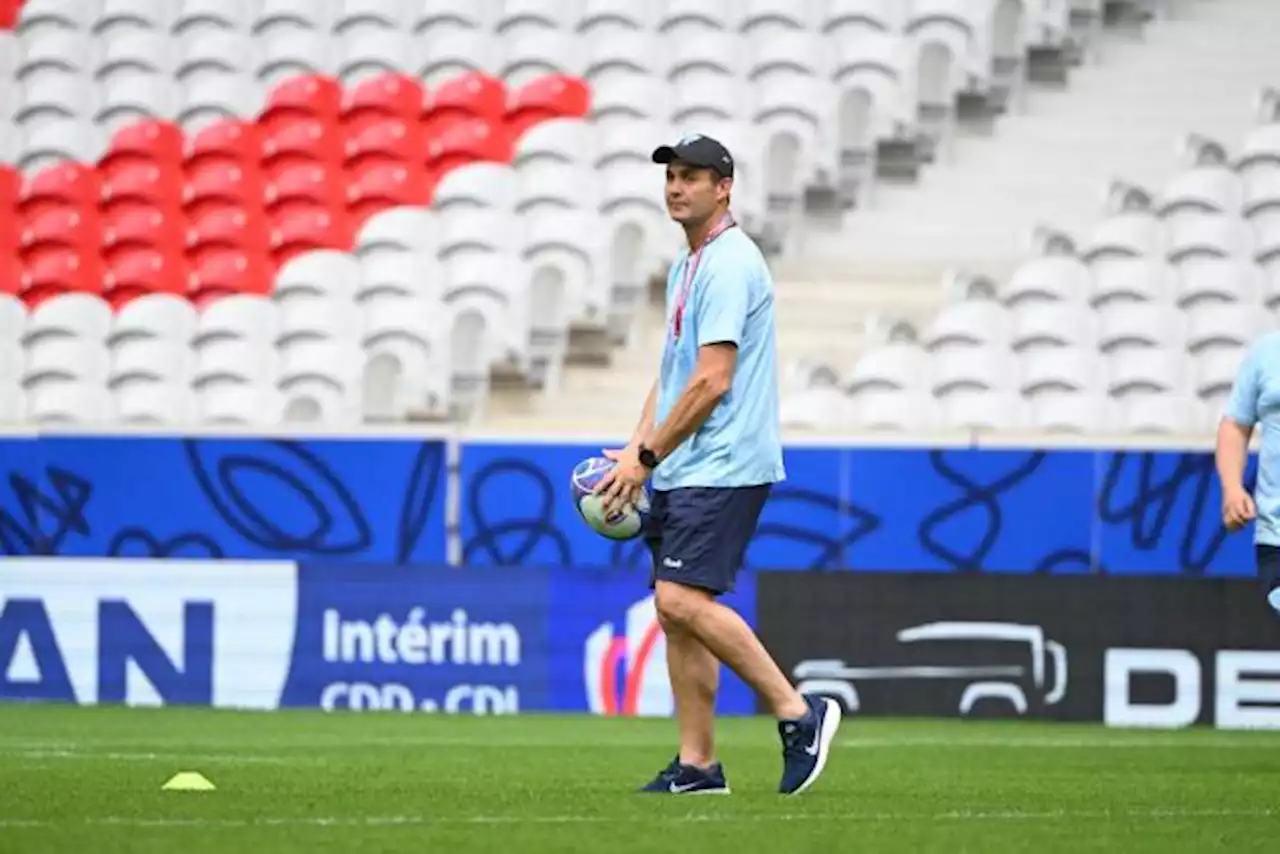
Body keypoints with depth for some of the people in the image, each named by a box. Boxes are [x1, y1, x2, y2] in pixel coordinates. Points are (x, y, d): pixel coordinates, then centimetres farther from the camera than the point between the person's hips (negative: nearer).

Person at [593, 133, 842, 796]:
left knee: (683, 599, -18)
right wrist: (637, 448, 10)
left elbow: (712, 381, -18)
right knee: (674, 607, 7)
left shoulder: (729, 264, -13)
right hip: (682, 470, 10)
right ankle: (696, 766, 10)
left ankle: (799, 714, -11)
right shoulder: (686, 266, 18)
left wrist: (647, 457, -14)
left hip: (724, 467, -10)